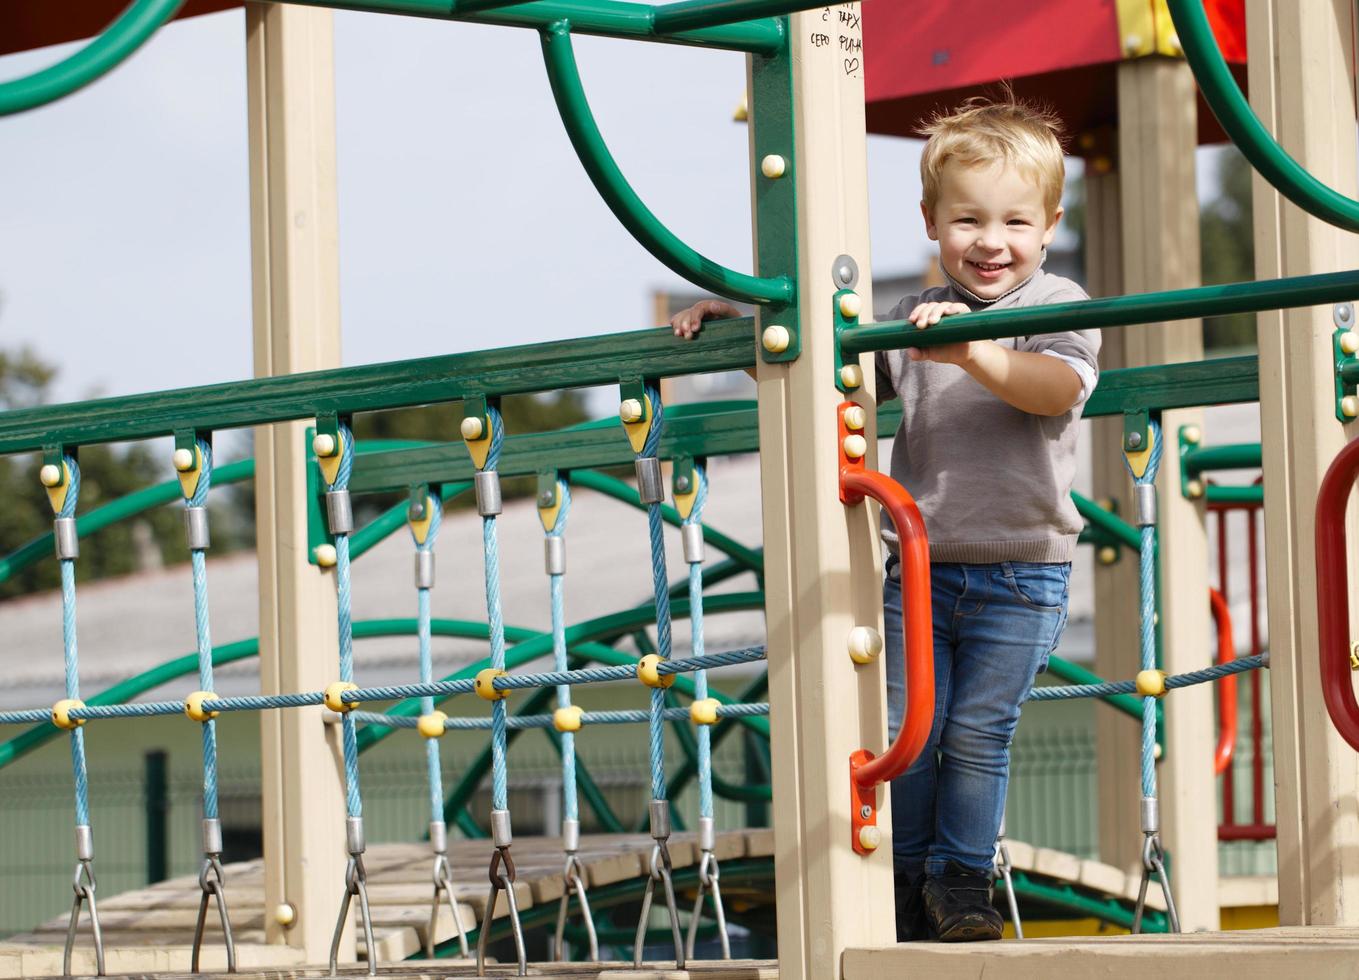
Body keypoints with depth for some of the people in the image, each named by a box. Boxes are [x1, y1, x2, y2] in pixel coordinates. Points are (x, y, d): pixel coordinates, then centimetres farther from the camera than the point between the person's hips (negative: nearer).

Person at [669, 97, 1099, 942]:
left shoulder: (1060, 306, -2)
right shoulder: (913, 320, 10)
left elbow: (1059, 386, -23)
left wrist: (973, 354, -37)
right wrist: (738, 328, 10)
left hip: (1022, 569, -3)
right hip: (919, 561, 3)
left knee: (978, 731, -1)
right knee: (902, 726, 1)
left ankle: (961, 879, 15)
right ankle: (904, 878, 16)